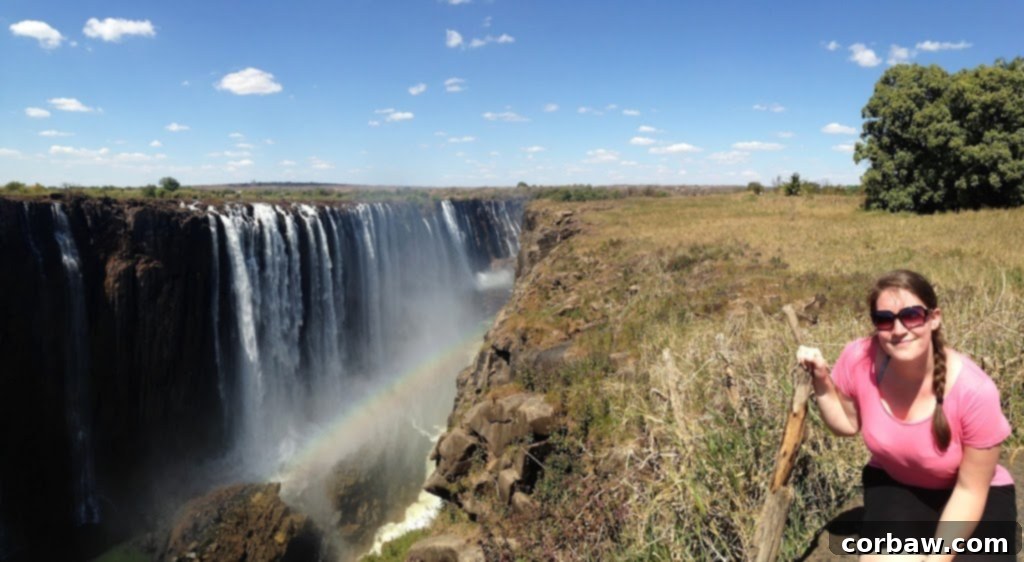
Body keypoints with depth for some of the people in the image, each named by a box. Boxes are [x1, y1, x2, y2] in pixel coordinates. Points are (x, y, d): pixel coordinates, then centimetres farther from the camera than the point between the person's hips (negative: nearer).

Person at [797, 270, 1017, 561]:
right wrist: (821, 381, -20)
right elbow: (847, 423, -2)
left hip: (975, 497, -1)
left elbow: (970, 490, -18)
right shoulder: (860, 359, -23)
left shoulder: (974, 390, -28)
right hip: (893, 485, 1)